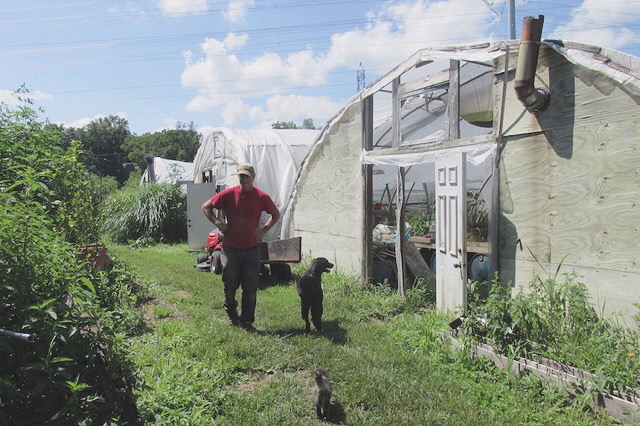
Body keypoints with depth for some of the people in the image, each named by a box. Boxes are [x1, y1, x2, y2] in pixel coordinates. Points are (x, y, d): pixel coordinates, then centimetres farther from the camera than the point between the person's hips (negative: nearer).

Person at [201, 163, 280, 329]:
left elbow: (276, 214, 12)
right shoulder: (228, 194, -3)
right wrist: (218, 223, -6)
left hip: (251, 248, 0)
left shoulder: (261, 196, -2)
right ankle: (230, 309, 38)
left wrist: (264, 229, -1)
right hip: (230, 247, 0)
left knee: (250, 288, 4)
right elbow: (206, 207, 7)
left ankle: (246, 321, 18)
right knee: (230, 284, 8)